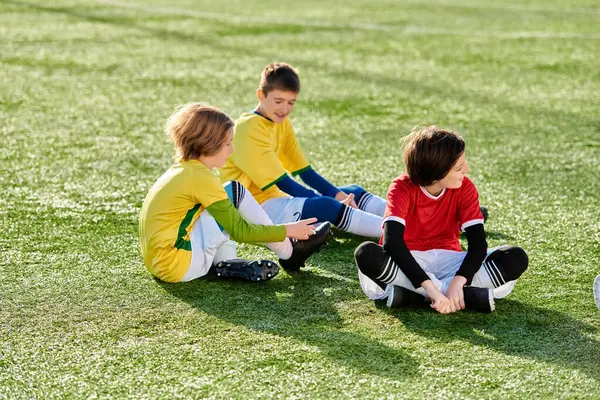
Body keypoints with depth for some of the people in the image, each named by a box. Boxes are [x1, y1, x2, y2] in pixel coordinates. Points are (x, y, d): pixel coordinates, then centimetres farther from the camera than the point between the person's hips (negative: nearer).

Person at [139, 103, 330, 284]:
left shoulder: (183, 169, 12)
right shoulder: (201, 178, -15)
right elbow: (240, 231, -13)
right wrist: (286, 230, -3)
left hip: (160, 262, 9)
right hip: (178, 265, -9)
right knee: (234, 191, -7)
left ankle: (225, 264, 1)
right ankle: (288, 252, 4)